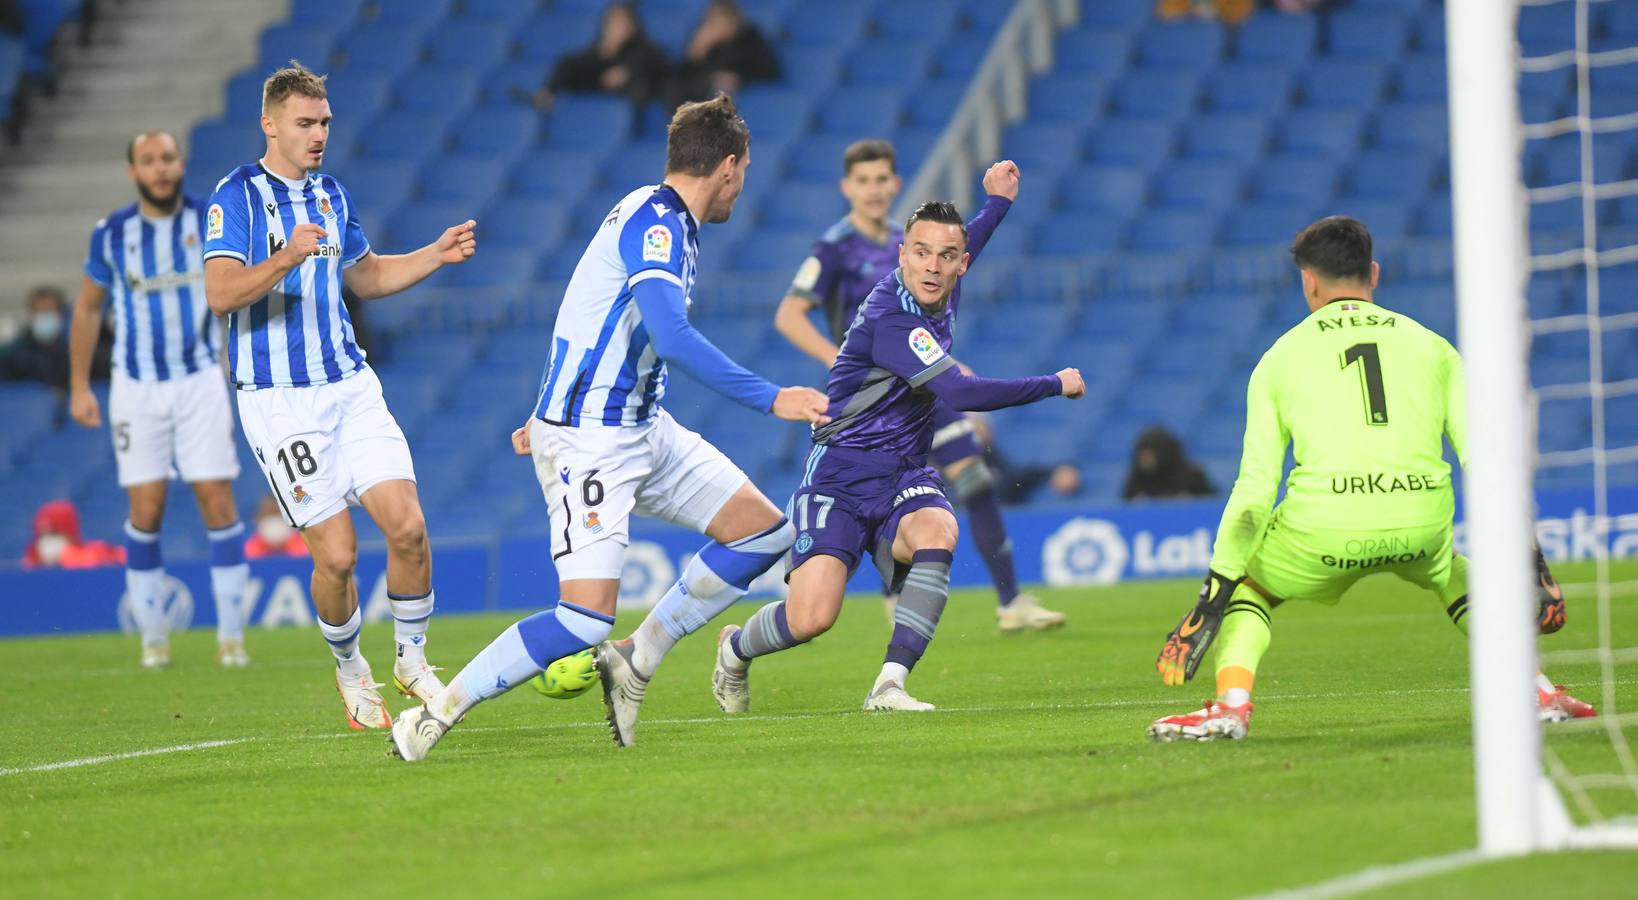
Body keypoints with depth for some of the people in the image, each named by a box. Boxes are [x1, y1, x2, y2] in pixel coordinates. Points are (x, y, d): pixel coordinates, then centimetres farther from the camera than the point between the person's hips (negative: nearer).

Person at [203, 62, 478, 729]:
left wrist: (438, 254, 15)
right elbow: (220, 293, -20)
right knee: (336, 554, -9)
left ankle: (411, 660, 10)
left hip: (349, 385, 5)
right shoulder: (236, 197, -7)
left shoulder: (331, 195, 14)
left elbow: (366, 276, 29)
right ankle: (351, 672, 16)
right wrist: (287, 257, -35)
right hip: (277, 399, -5)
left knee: (407, 525, -10)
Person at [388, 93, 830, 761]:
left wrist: (552, 414, 33)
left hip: (641, 428, 10)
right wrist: (769, 399, -30)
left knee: (764, 530, 6)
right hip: (591, 442, -10)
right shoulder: (655, 222, -18)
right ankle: (436, 715, -9)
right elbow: (674, 339, -32)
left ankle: (636, 661, 12)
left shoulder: (664, 220, 14)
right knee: (586, 618, -19)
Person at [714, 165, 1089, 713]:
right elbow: (963, 393, -29)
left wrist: (997, 203, 27)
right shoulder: (889, 318, -23)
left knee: (935, 532, -30)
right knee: (812, 617, -18)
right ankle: (734, 649, 19)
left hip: (904, 475, 7)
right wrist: (1055, 385, -19)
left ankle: (889, 685, -28)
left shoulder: (941, 295, 5)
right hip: (841, 476, -7)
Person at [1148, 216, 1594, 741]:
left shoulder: (1280, 358, 15)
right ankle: (1535, 691, 20)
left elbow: (1254, 491, 7)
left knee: (1245, 586, 27)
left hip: (1323, 527, -2)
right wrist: (1526, 559, 14)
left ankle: (1231, 703, 2)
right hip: (1422, 523, 2)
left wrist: (1212, 600, 8)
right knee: (1454, 573, 36)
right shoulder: (1432, 347, 19)